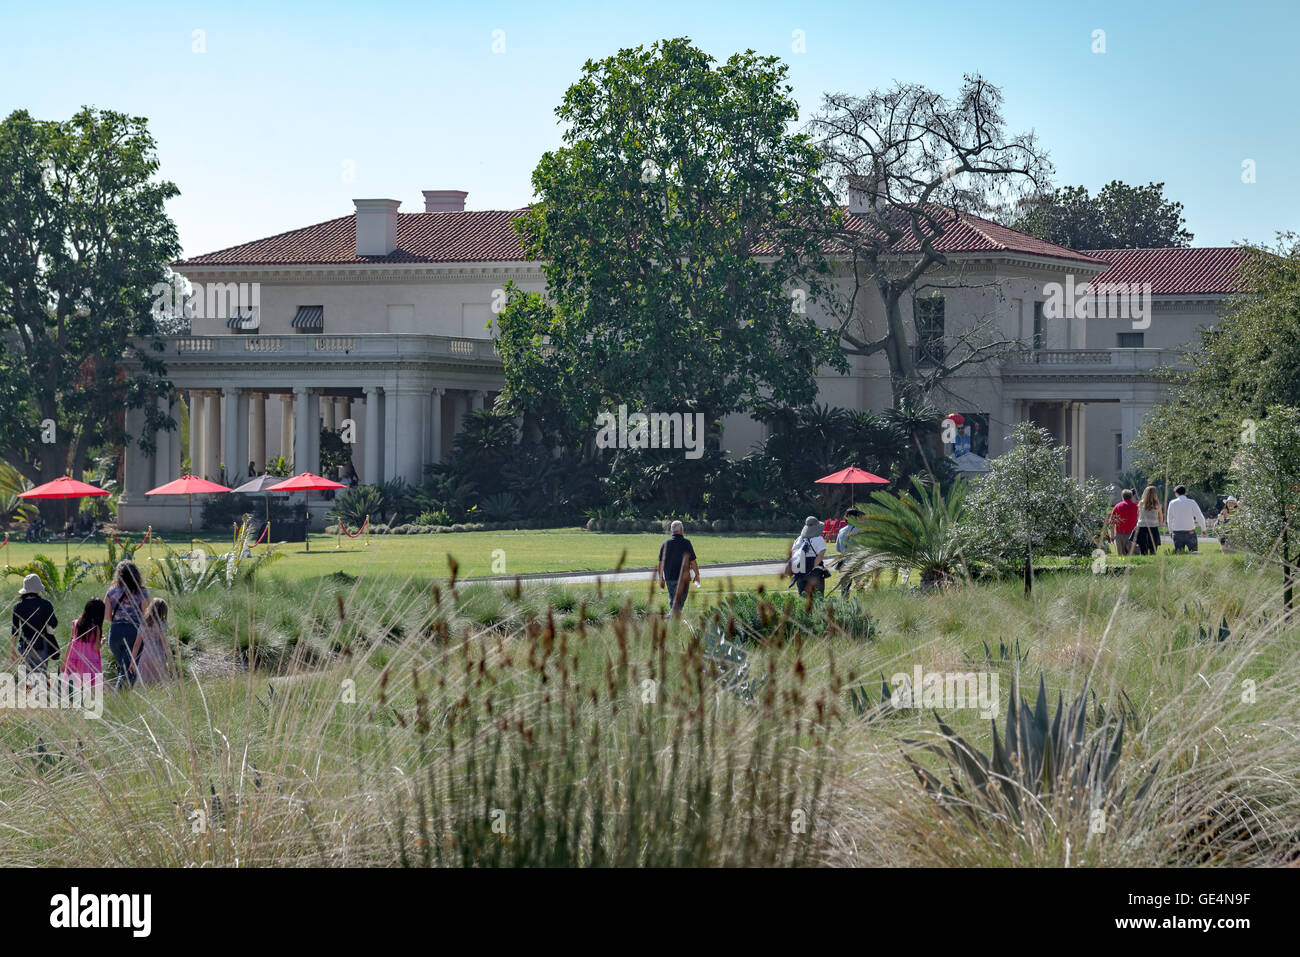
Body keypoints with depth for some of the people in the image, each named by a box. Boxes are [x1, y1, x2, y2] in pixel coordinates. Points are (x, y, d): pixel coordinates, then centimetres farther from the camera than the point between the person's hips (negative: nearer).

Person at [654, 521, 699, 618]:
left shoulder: (665, 543, 6)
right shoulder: (685, 543, -8)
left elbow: (660, 563, 8)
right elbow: (693, 561, -6)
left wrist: (661, 578, 15)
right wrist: (697, 575, 7)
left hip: (669, 578, 5)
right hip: (682, 577, -5)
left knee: (673, 602, 18)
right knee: (678, 603, -8)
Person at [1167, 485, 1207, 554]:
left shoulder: (1172, 503, -1)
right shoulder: (1191, 503, -3)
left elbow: (1169, 519, 4)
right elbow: (1200, 517, -5)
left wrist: (1171, 531, 17)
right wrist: (1203, 529, 9)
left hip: (1177, 533, 1)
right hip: (1190, 532, -1)